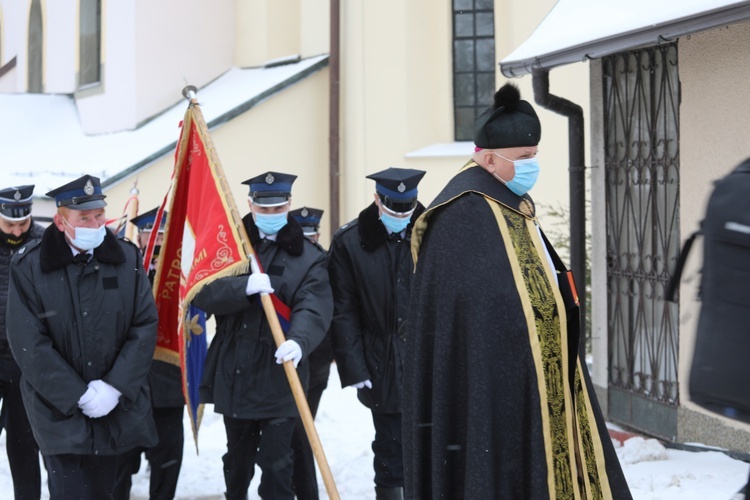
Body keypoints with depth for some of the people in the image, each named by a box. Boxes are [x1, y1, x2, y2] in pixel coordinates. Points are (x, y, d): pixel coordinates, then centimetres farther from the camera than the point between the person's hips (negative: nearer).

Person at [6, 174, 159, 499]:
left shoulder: (126, 258, 0)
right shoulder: (29, 266, -9)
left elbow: (146, 326, -1)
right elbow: (29, 345, -11)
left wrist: (116, 387, -12)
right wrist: (79, 396, -14)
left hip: (117, 408, 3)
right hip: (60, 409, -3)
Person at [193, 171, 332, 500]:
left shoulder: (307, 258, -1)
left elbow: (314, 309, -17)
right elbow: (203, 292, -9)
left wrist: (299, 341, -38)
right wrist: (244, 287, -28)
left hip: (279, 378, -3)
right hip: (233, 375, 3)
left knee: (276, 462, -9)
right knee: (237, 458, 19)